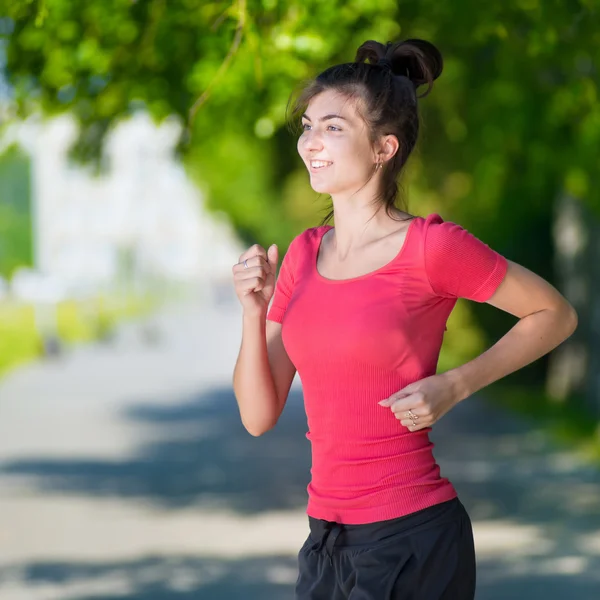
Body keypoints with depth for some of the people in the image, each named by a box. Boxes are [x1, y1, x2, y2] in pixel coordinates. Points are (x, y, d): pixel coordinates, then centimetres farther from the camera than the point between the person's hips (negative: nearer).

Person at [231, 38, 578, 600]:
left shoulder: (431, 247, -11)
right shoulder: (304, 253, 6)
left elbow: (556, 314, 1)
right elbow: (258, 415, 7)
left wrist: (453, 386, -10)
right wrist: (254, 314, -8)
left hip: (410, 536, -6)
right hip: (327, 539, 6)